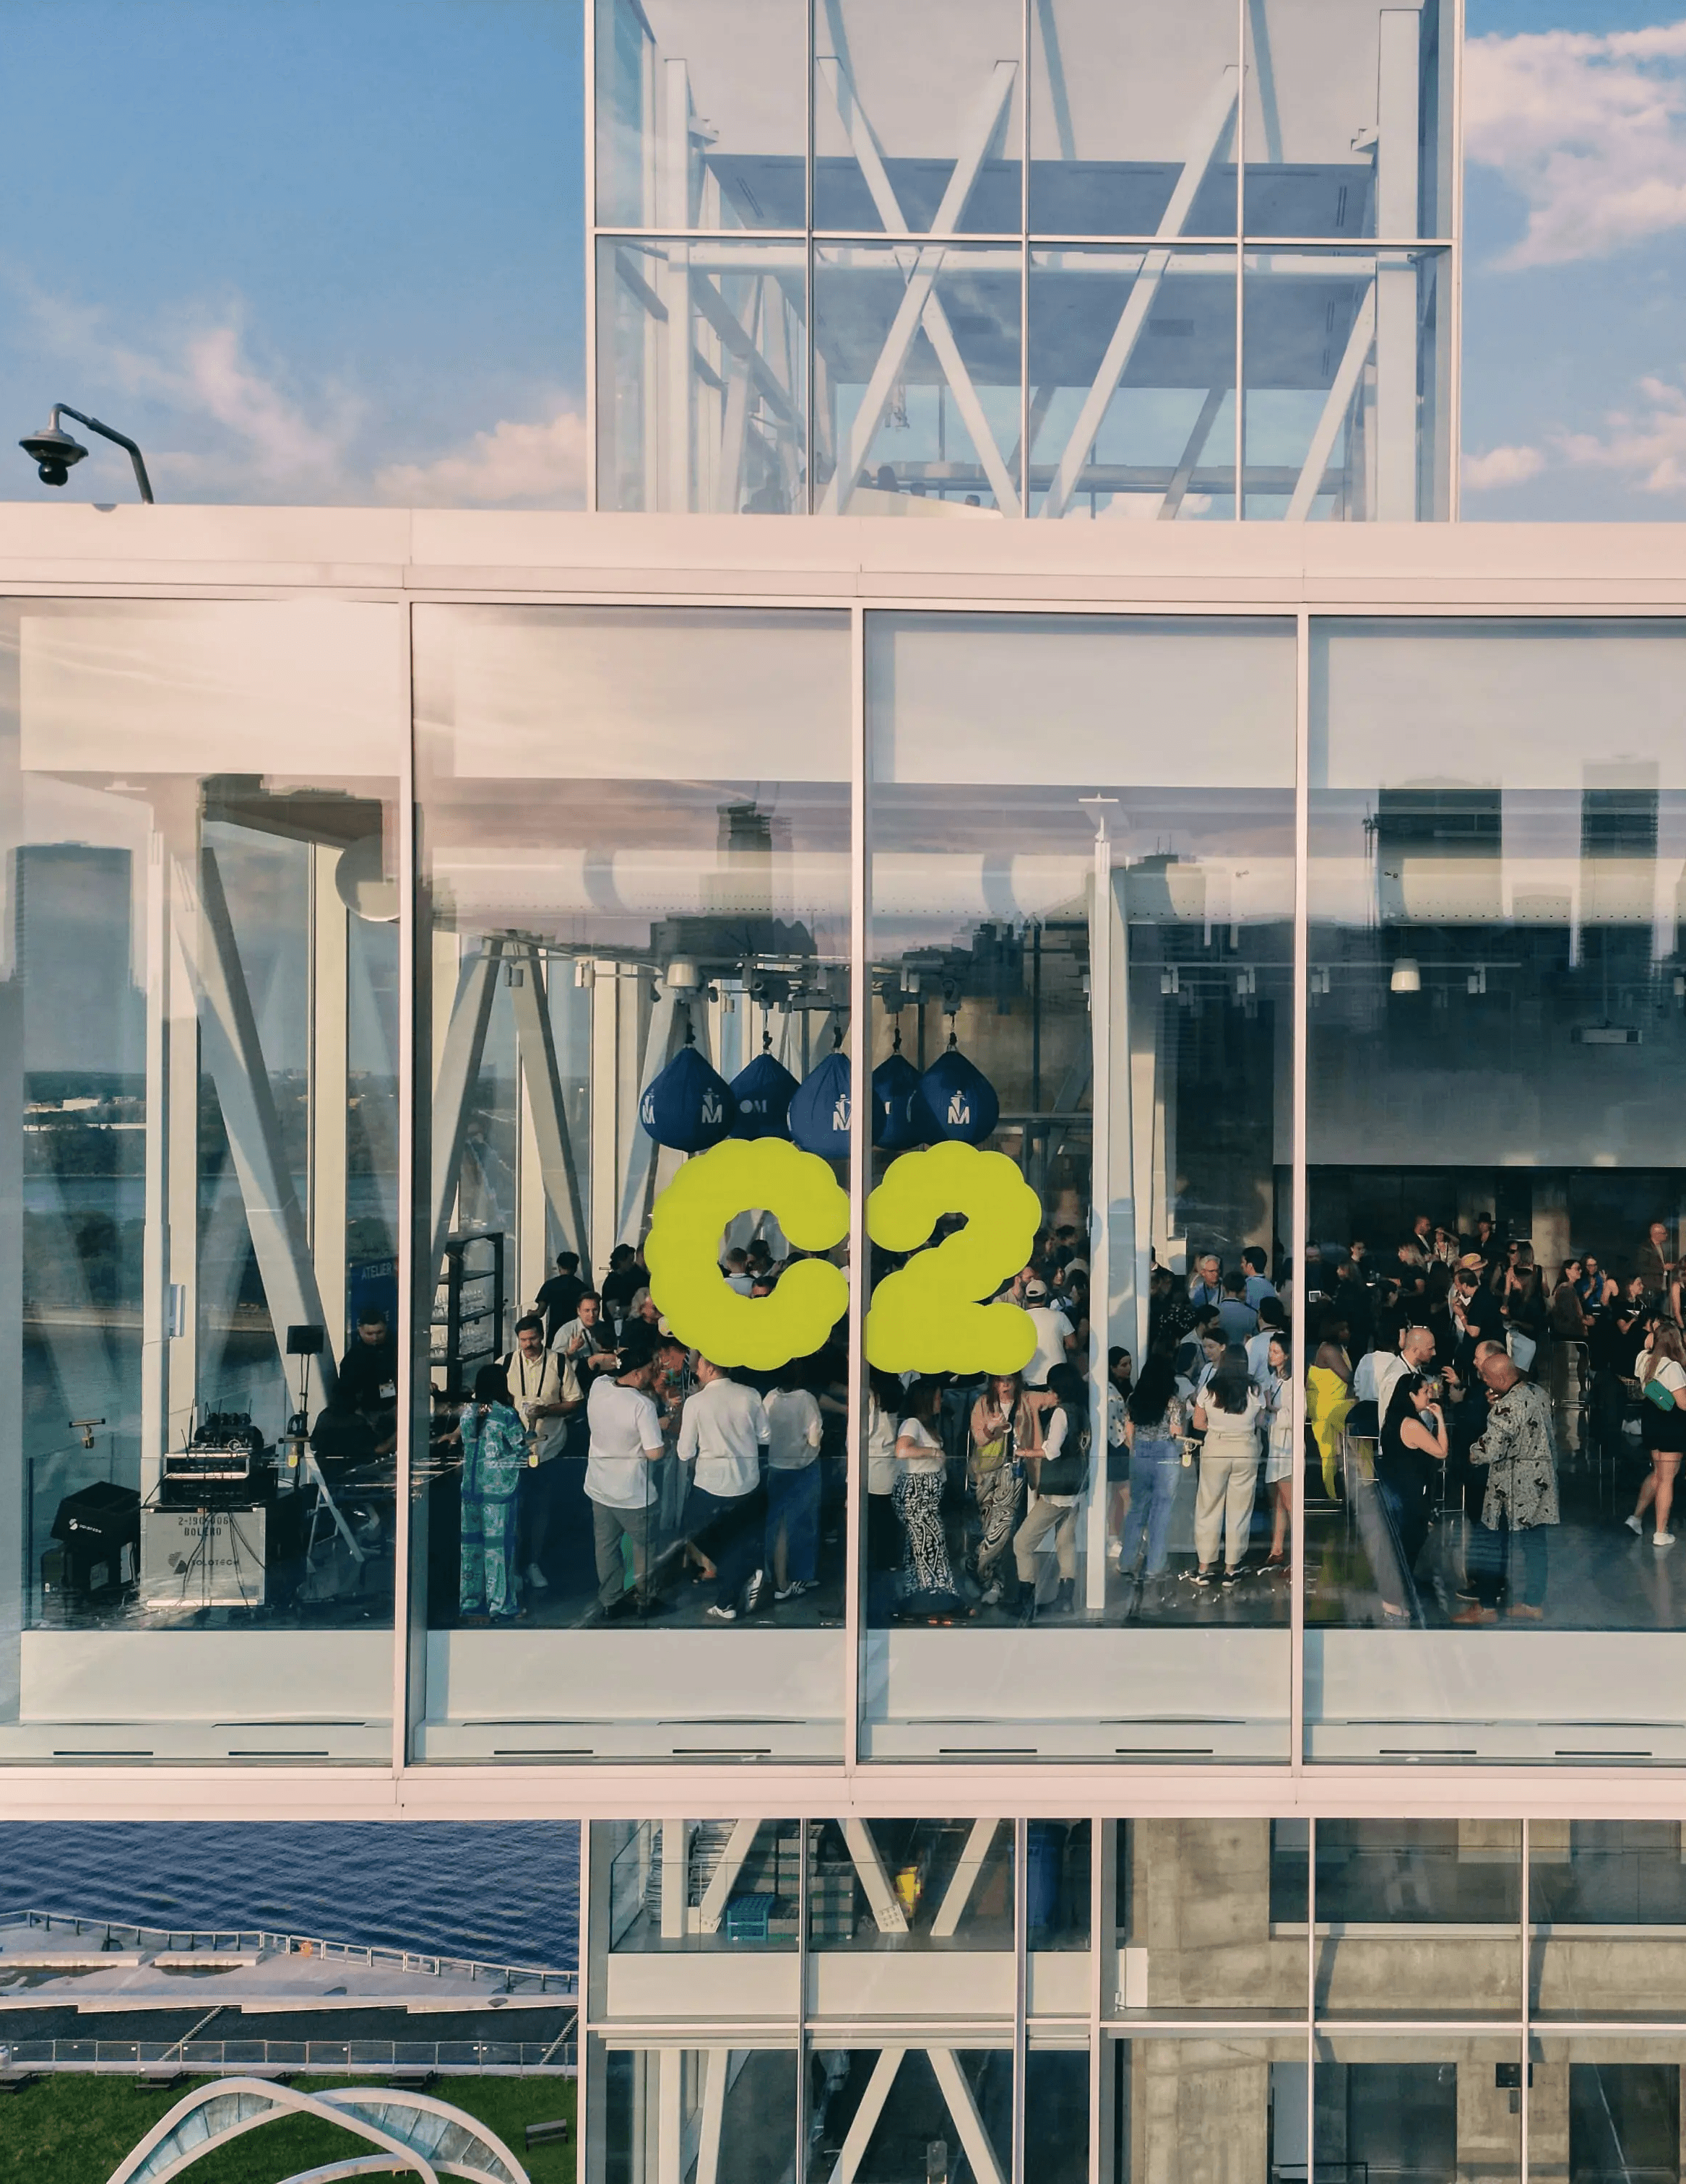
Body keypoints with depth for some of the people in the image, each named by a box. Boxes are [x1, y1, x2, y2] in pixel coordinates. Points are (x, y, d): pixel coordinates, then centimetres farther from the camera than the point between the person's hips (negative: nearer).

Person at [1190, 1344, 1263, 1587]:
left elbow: (1198, 1423, 1)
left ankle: (1204, 1568, 11)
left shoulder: (1209, 1389, -6)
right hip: (1245, 1452, 0)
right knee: (1239, 1511, 8)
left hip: (1215, 1451, 0)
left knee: (1209, 1509, 8)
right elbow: (1258, 1423, 6)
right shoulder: (1254, 1391, -6)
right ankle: (1231, 1569, 12)